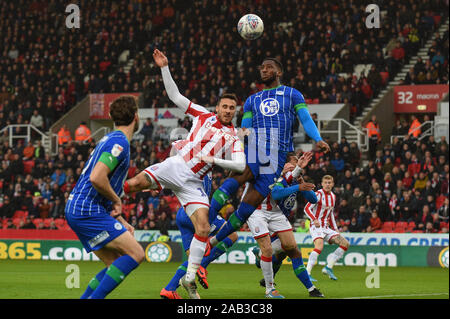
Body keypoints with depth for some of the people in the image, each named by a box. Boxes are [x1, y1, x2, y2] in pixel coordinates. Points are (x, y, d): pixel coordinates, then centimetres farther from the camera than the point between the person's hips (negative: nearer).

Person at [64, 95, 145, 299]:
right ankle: (95, 298, -18)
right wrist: (117, 200, -10)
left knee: (117, 265, 9)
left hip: (77, 210, 10)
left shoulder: (110, 140, 19)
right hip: (88, 212, -10)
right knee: (136, 254, -12)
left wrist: (120, 222, 22)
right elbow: (96, 178, -27)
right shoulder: (119, 143, -13)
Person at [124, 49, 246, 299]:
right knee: (133, 184, -26)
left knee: (204, 228, -13)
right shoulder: (203, 115, 11)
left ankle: (190, 278, -3)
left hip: (193, 182, 1)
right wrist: (165, 68, 2)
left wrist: (213, 159, -10)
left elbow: (240, 165, 0)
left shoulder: (233, 138, 10)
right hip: (175, 166, -1)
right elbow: (175, 96, 10)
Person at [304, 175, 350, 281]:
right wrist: (314, 220, -32)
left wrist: (335, 229, 20)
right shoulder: (319, 194, -8)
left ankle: (328, 267, -2)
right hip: (316, 226, -8)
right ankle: (307, 274, -33)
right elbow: (307, 208, -16)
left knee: (345, 244, 0)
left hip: (326, 228, 8)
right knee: (319, 246, -31)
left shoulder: (333, 196, 15)